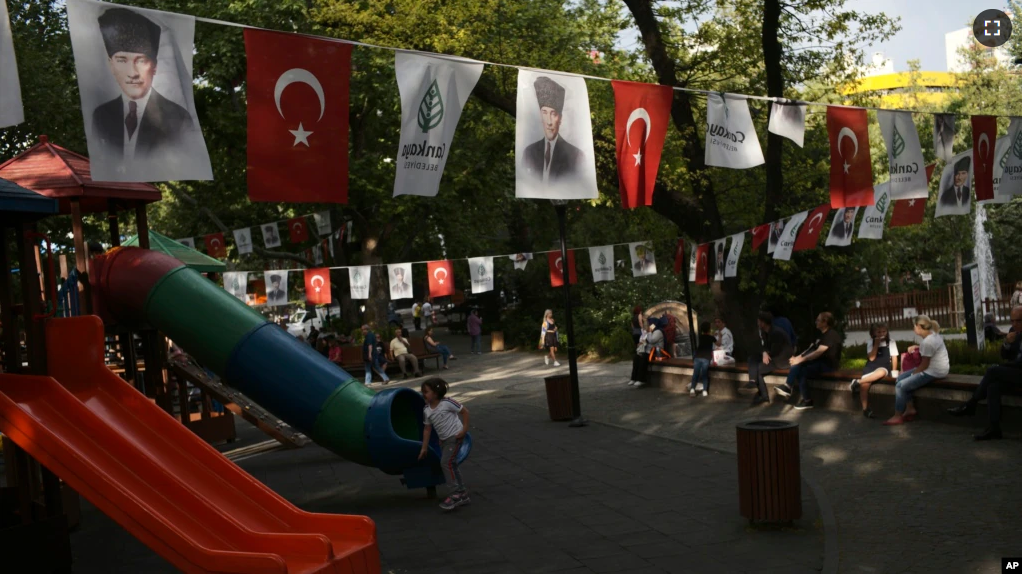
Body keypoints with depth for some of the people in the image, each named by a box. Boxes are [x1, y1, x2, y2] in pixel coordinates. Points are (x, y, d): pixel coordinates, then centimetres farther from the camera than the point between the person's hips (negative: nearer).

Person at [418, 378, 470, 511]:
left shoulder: (447, 403, -16)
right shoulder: (426, 410, 2)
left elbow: (464, 411, -9)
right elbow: (427, 429, 8)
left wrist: (465, 429, -13)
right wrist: (424, 448, 9)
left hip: (455, 436, -8)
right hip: (443, 439, 8)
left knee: (446, 462, -17)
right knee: (451, 464, 11)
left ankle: (454, 494, -14)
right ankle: (462, 494, 20)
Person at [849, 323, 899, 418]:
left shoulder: (891, 343, 5)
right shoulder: (870, 343, 6)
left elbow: (894, 357, 4)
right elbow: (871, 358, -4)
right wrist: (876, 344, -8)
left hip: (884, 368, -1)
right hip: (870, 367, 1)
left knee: (881, 372, -41)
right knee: (865, 384, -28)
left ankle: (857, 383, -30)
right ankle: (865, 409, -18)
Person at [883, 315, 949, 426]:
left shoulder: (927, 342, -25)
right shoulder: (933, 334, 6)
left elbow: (924, 365, -20)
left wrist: (913, 374, -4)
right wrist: (916, 347, 11)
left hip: (934, 372, -11)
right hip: (934, 368, 11)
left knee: (900, 386, -11)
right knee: (901, 377, 13)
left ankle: (898, 417, -1)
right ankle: (910, 409, 14)